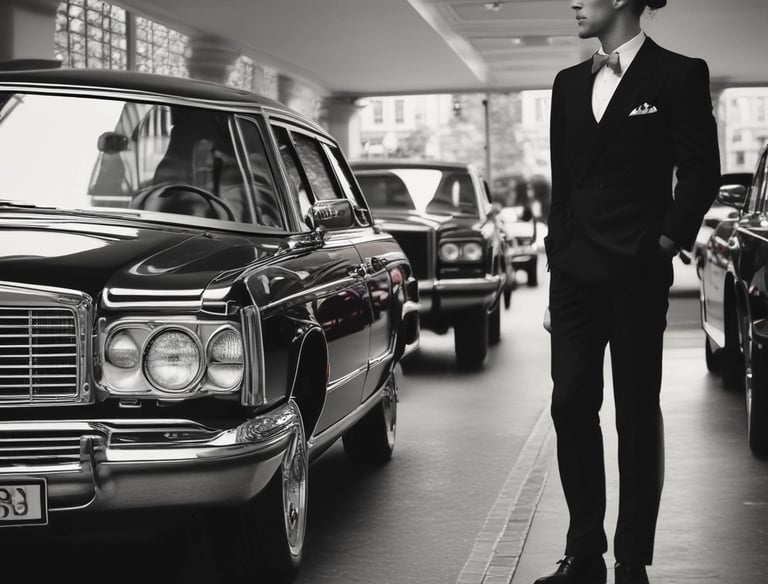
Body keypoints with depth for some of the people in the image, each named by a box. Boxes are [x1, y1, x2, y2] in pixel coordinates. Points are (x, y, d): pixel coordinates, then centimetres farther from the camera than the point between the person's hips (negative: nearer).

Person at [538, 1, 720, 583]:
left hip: (637, 274, -5)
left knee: (638, 416, 2)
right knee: (571, 407, 2)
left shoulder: (678, 74, -3)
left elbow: (701, 171, -3)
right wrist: (557, 262, 11)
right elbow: (563, 182, 15)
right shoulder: (570, 83, 14)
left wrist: (668, 242, -9)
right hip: (576, 273, 5)